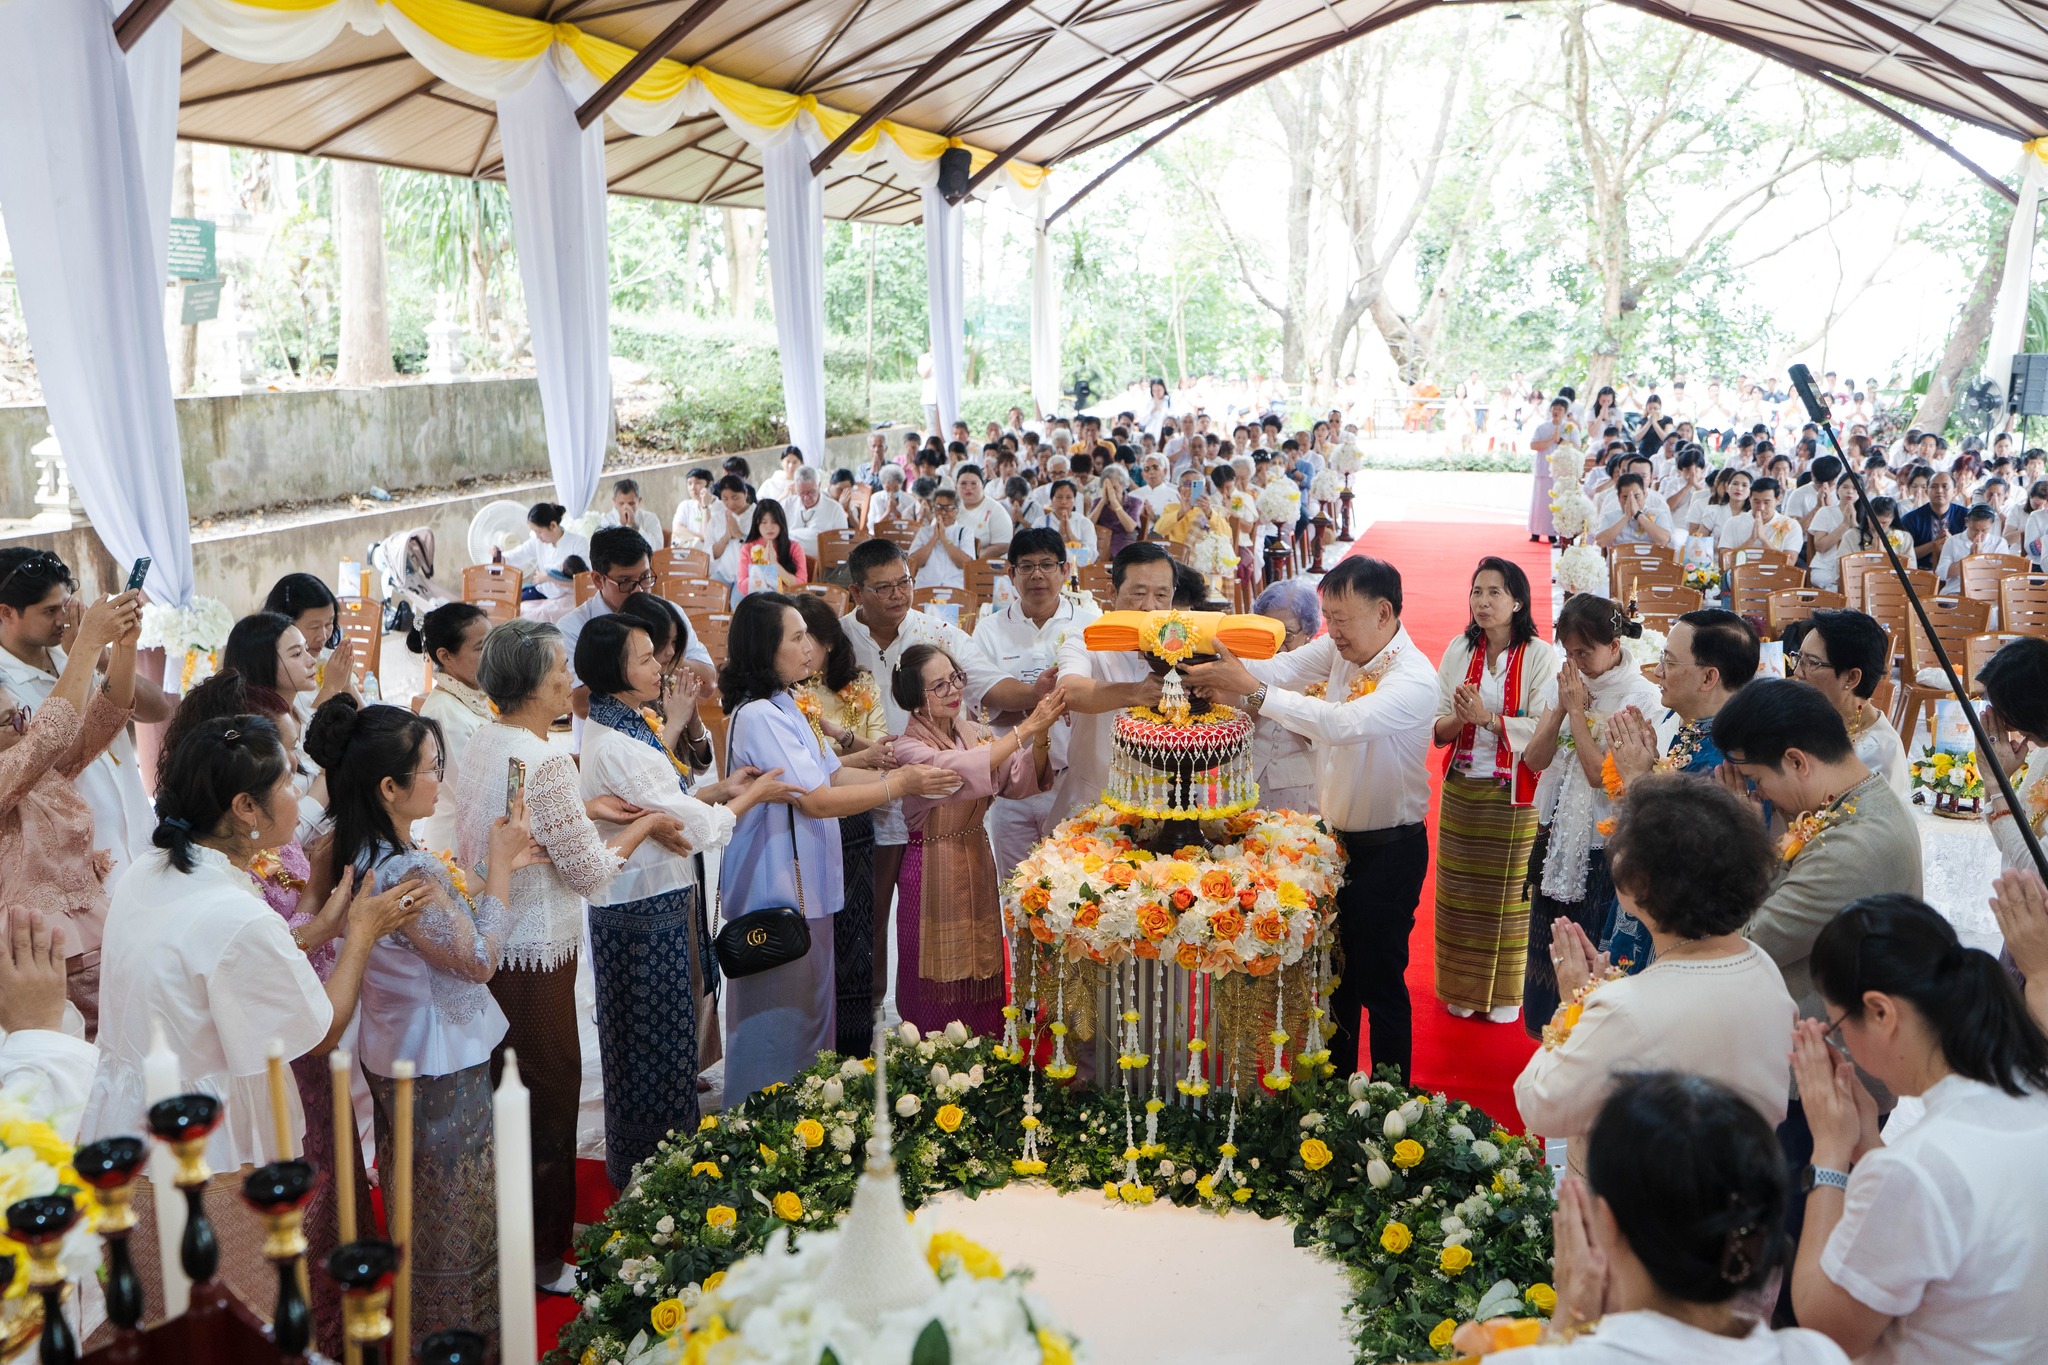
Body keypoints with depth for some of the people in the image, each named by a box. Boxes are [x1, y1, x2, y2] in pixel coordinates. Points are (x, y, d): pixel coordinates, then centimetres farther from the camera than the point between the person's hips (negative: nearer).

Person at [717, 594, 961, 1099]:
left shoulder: (781, 708, 12)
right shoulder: (758, 716, -19)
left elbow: (832, 773, 13)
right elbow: (815, 800, -22)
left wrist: (903, 773, 3)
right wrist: (899, 786, -16)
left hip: (802, 885, 10)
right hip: (776, 890, -10)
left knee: (808, 1010, 18)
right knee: (779, 1023, 0)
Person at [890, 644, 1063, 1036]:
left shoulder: (976, 733, 5)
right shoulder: (909, 749, -12)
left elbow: (1021, 781, -5)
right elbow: (963, 771, -30)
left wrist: (1041, 737, -22)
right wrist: (1026, 728, -31)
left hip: (978, 862, 5)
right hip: (932, 868, -5)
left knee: (982, 970, 9)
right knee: (940, 979, 1)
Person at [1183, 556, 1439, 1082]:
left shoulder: (1413, 680, -24)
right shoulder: (1341, 647, -1)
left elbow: (1343, 723, -39)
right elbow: (1283, 668, -13)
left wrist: (1253, 689, -42)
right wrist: (1217, 667, -31)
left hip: (1388, 851, -7)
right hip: (1337, 837, 8)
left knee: (1380, 982, 4)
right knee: (1336, 973, 20)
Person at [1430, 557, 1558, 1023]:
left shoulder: (1539, 655, -7)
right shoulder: (1459, 651, 3)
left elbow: (1543, 728, -14)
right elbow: (1438, 730, 3)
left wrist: (1487, 717, -22)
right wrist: (1460, 718, -18)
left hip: (1513, 793, -3)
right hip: (1461, 789, 3)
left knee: (1508, 892, 5)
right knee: (1460, 890, 9)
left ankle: (1505, 992, 21)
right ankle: (1463, 988, 24)